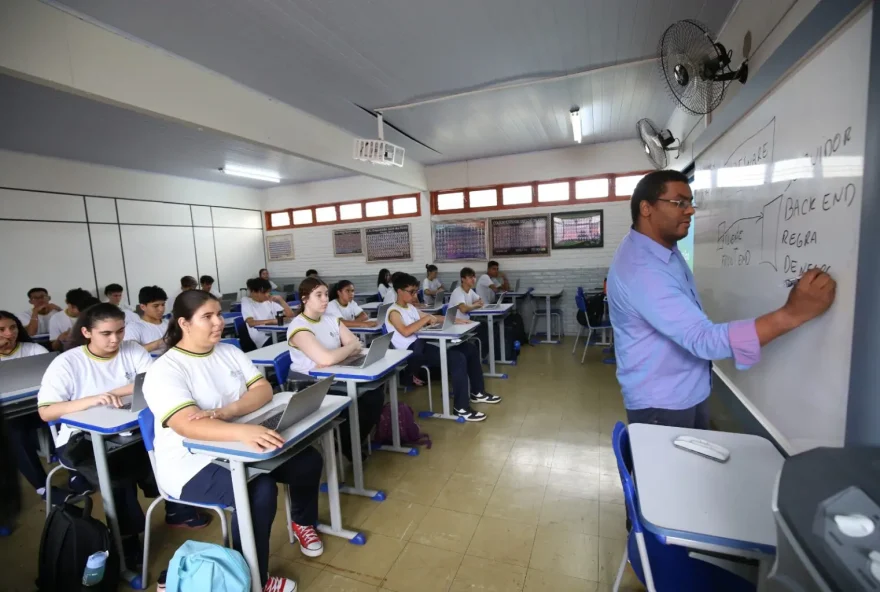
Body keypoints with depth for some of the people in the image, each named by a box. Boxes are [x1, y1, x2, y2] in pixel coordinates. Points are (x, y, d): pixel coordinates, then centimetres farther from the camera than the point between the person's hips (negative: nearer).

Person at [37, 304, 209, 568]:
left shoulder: (132, 350, -1)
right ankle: (127, 537, -1)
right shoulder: (66, 363, -8)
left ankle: (177, 509, 6)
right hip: (83, 438, -3)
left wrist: (115, 392, -24)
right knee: (117, 474, -28)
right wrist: (91, 400, -30)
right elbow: (46, 412, -15)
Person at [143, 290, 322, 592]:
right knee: (260, 489, -30)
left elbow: (264, 390, -6)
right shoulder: (164, 370, -17)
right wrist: (242, 432, -50)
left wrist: (224, 412, -24)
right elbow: (187, 425, -33)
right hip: (193, 464, -6)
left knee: (308, 460, -9)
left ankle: (302, 522, 21)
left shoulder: (229, 351, 2)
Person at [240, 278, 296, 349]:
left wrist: (281, 300, -2)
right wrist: (272, 321, -20)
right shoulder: (246, 301, 1)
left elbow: (290, 315, 7)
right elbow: (251, 323, -15)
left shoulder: (270, 301, 13)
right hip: (261, 340, -5)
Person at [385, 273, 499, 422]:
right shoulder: (394, 312, -10)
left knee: (469, 348, 7)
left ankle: (477, 392, 20)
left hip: (423, 345, 10)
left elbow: (432, 319, 23)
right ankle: (461, 408, -16)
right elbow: (405, 332, -28)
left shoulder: (410, 307, 16)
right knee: (457, 358, -26)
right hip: (411, 353, -10)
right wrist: (426, 318, -21)